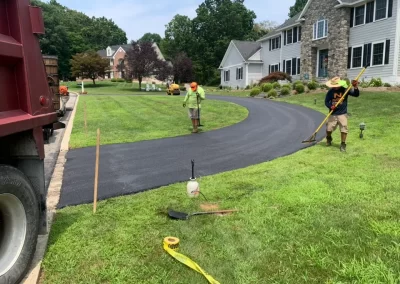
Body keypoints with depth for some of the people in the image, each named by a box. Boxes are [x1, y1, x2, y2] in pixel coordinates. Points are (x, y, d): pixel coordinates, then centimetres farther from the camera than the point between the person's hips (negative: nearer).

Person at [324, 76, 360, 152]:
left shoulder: (345, 89, -5)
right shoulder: (330, 91, -4)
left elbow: (356, 94, -9)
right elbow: (326, 102, 2)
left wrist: (355, 87, -27)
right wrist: (330, 106, -18)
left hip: (342, 114, -1)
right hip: (332, 114, 1)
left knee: (344, 128, -6)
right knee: (329, 128, 5)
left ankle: (343, 144, 9)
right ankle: (329, 139, 38)